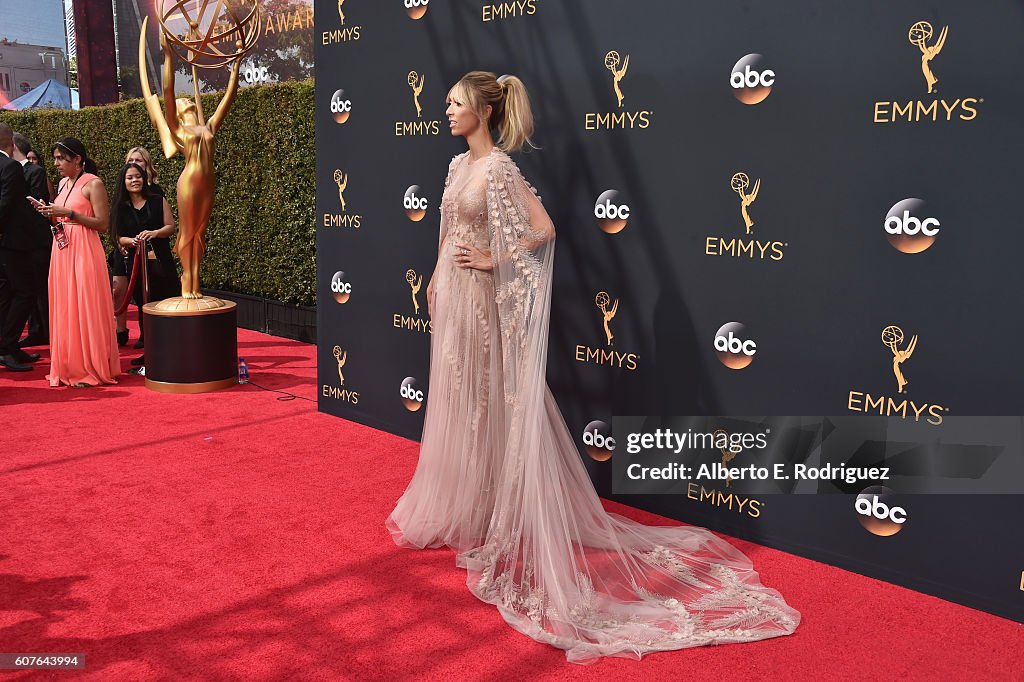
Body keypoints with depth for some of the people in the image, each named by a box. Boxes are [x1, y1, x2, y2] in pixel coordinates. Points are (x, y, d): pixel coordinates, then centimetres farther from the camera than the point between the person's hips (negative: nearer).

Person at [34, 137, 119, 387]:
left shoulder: (93, 184, -7)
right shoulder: (63, 183, 15)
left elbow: (103, 223, -11)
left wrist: (69, 214, -17)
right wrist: (50, 213, 1)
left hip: (84, 252, -7)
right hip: (62, 252, 8)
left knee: (85, 308, -4)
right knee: (64, 309, 8)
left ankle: (91, 369, 4)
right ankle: (70, 366, 15)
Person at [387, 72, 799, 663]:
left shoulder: (499, 167, -16)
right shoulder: (459, 164, 11)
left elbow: (544, 228, -24)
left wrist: (493, 259, -17)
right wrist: (436, 279, 19)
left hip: (479, 297, -9)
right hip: (451, 292, 9)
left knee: (484, 399, 1)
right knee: (454, 397, 15)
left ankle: (483, 513, 15)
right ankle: (454, 501, 29)